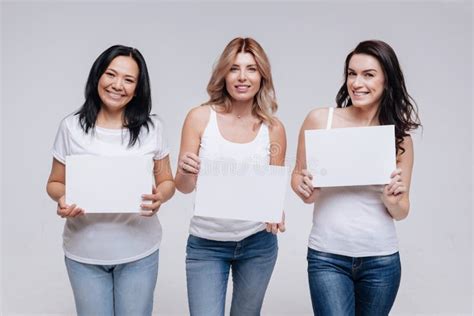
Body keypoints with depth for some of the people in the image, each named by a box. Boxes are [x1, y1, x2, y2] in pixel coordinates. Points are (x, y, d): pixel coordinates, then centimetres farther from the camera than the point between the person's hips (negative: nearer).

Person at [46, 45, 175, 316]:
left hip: (139, 252, 0)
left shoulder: (152, 127, -3)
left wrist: (160, 197, -18)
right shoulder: (72, 127, -4)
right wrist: (63, 199, -17)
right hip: (84, 253, 0)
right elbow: (56, 183, 5)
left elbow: (167, 182, 5)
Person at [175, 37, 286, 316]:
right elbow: (184, 187, -4)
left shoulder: (274, 128, -4)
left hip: (258, 243, 2)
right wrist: (186, 172, -27)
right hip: (206, 244, -2)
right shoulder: (200, 118, -9)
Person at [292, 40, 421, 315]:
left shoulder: (400, 136, -1)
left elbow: (402, 212, 5)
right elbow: (297, 175, 7)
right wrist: (305, 191, -15)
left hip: (381, 260, 2)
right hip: (328, 257, -2)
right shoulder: (320, 120, -5)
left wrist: (392, 200, -17)